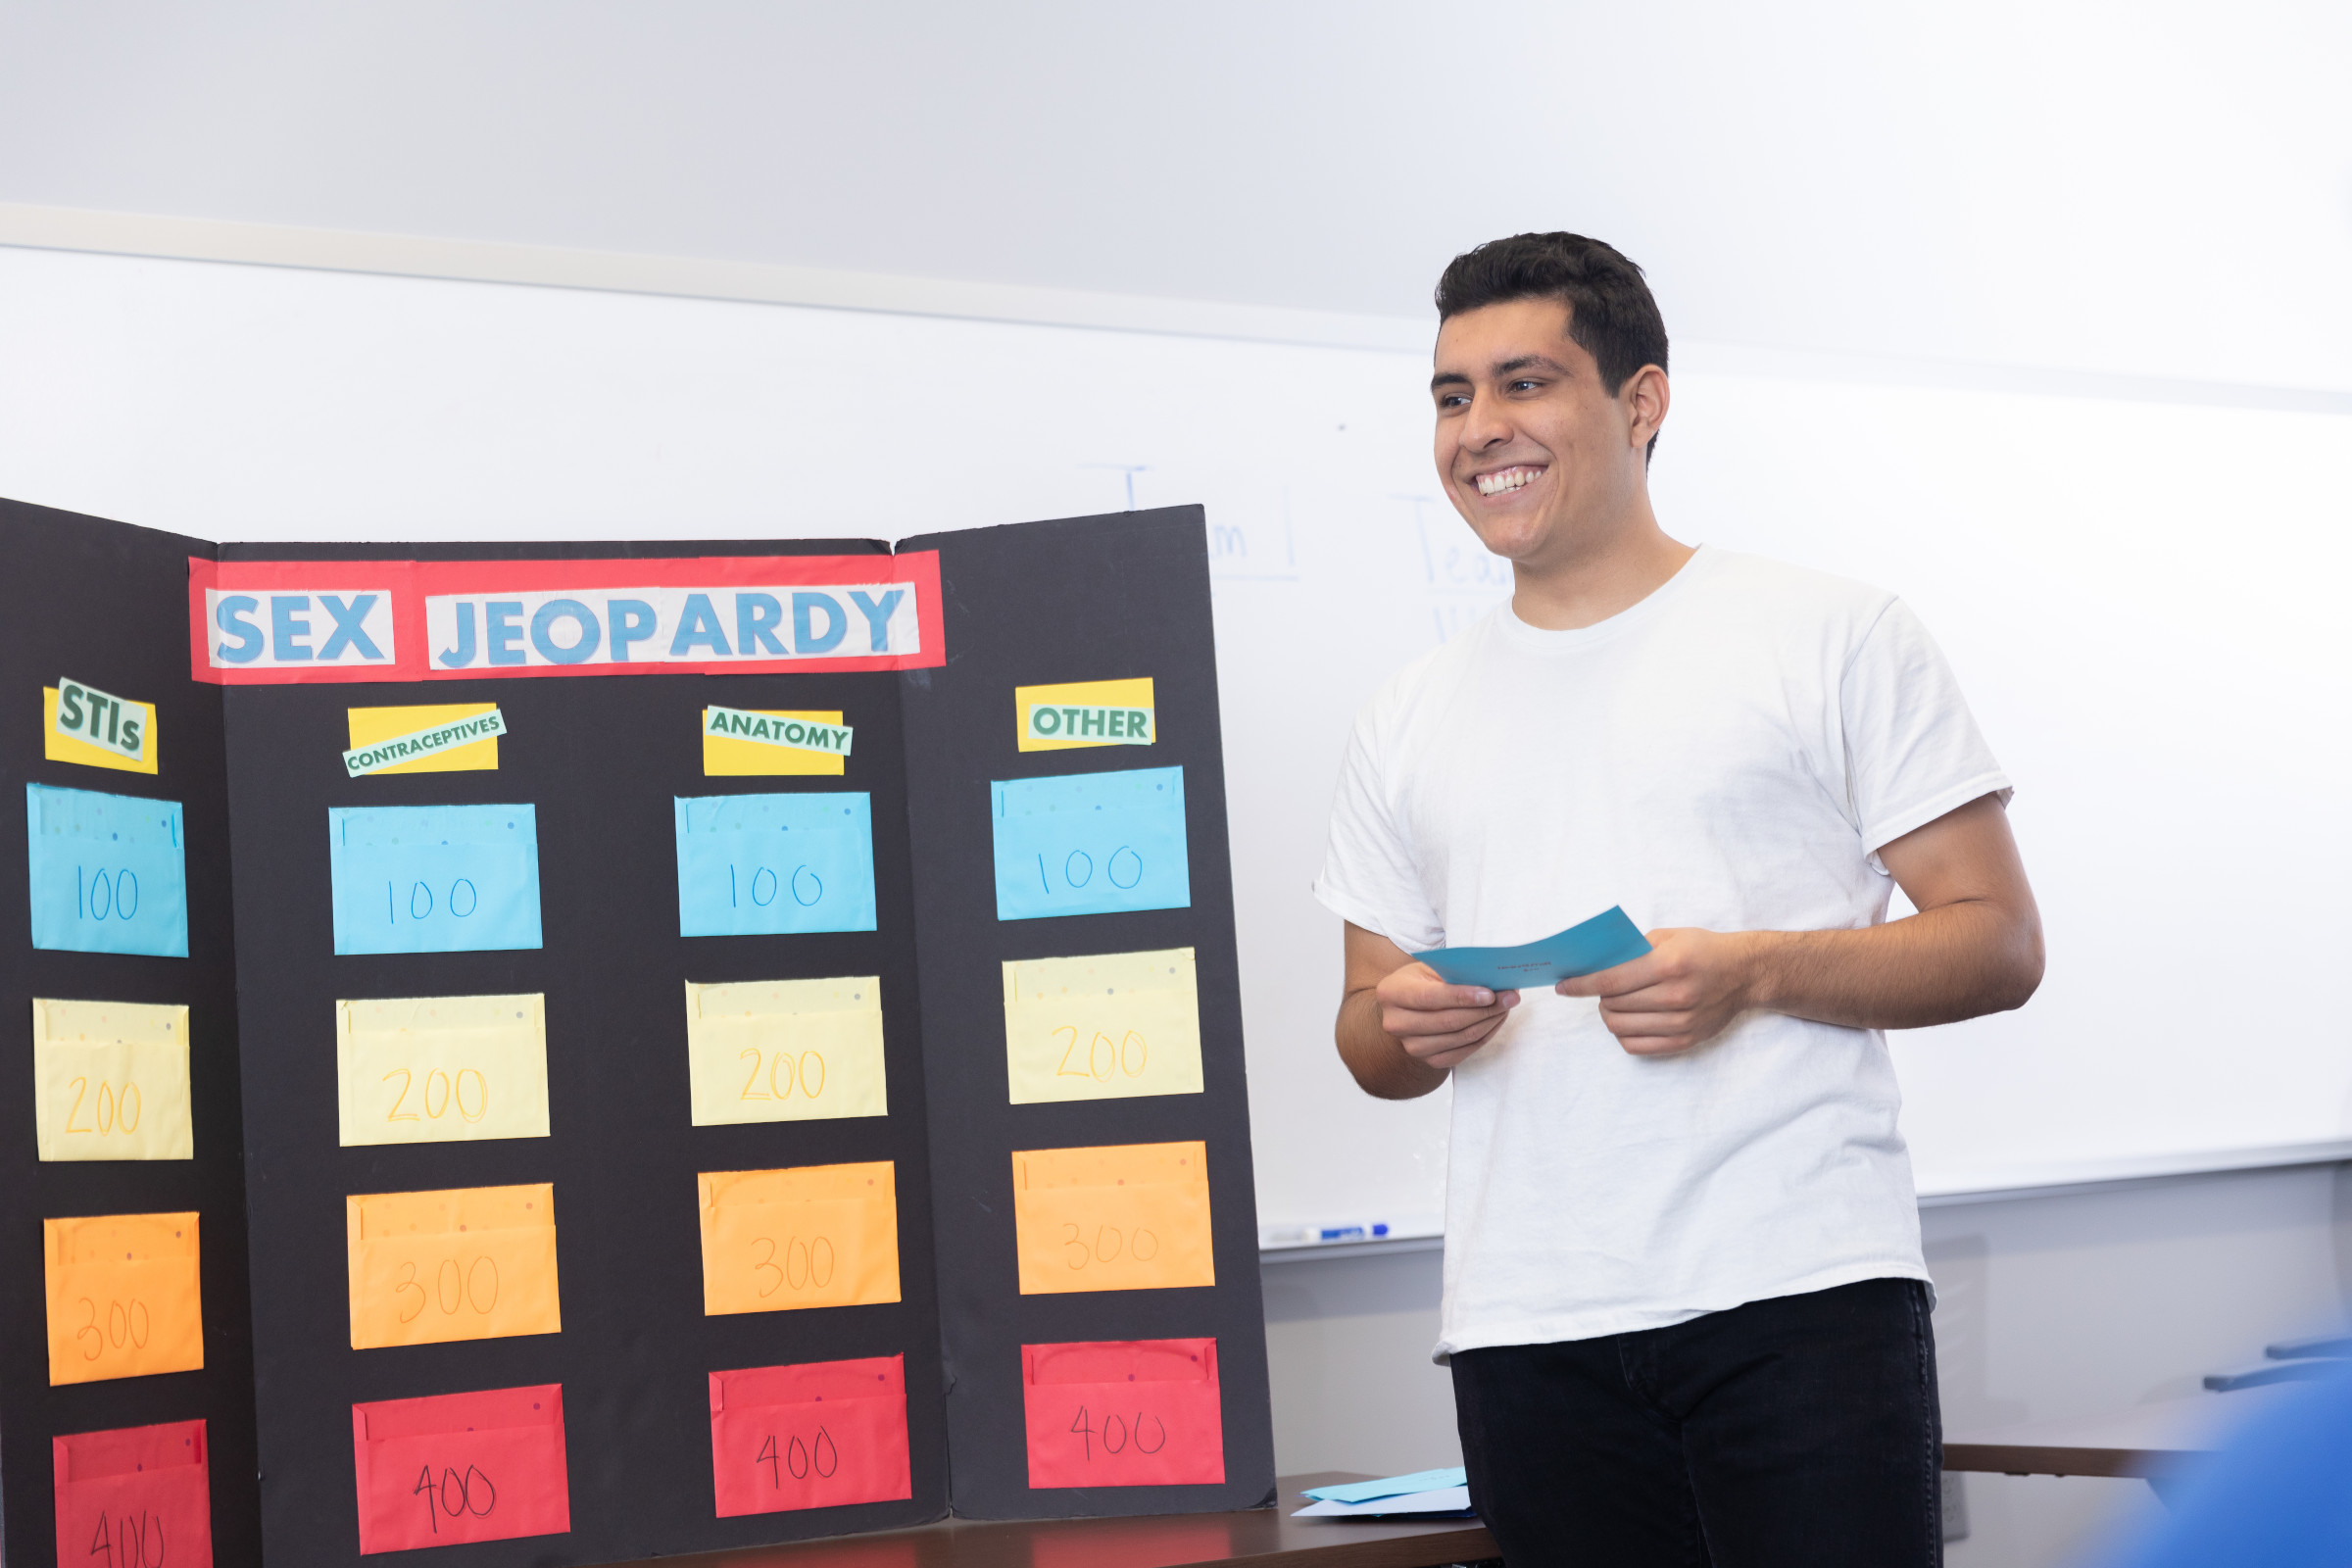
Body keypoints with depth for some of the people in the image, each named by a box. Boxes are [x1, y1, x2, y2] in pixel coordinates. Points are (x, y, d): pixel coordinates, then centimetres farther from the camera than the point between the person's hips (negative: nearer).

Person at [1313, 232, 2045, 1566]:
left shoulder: (1835, 637, 4)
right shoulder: (1411, 724, 16)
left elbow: (2000, 942, 0)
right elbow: (1371, 1036, 19)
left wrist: (1752, 974, -15)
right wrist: (1405, 1027, -6)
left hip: (1799, 1294, -3)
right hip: (1529, 1331, 4)